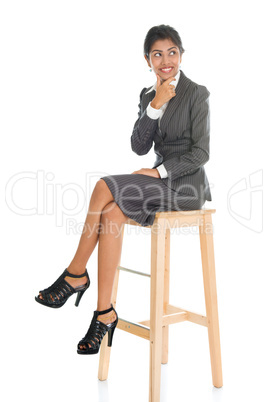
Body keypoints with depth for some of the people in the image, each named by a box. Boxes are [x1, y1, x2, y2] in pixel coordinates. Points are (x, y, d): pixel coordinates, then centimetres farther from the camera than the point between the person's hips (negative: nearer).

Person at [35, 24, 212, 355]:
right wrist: (155, 105, -11)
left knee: (106, 188, -25)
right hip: (160, 179, 5)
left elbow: (200, 153, -10)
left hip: (186, 185, -5)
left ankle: (76, 274, -13)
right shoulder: (148, 96, 13)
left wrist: (158, 172, -18)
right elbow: (139, 147, 1)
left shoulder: (196, 94, -4)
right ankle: (104, 313, -26)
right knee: (113, 212, -26)